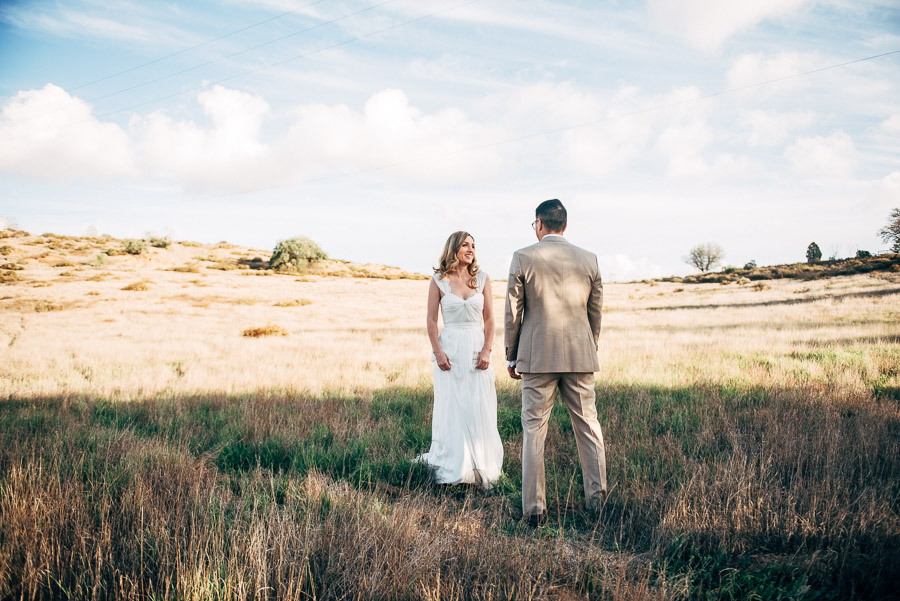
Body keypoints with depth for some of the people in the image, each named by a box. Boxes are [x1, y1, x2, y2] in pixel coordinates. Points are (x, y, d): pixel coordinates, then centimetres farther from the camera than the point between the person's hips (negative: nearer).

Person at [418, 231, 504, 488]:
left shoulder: (482, 279, 5)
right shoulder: (438, 280, 1)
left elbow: (489, 318, 5)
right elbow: (431, 319, 0)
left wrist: (487, 351, -5)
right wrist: (438, 351, -9)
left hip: (477, 348, 1)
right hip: (450, 348, -1)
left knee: (480, 408, 1)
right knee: (451, 408, 2)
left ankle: (480, 468, 11)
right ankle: (452, 467, 14)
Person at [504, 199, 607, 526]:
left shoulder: (522, 258, -5)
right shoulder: (589, 259, 4)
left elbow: (513, 313, -3)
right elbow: (595, 313, 9)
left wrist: (511, 356, 8)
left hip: (537, 357, -2)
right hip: (580, 357, 3)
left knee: (534, 432, 4)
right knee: (588, 426, 13)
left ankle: (534, 509, 6)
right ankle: (596, 498, 19)